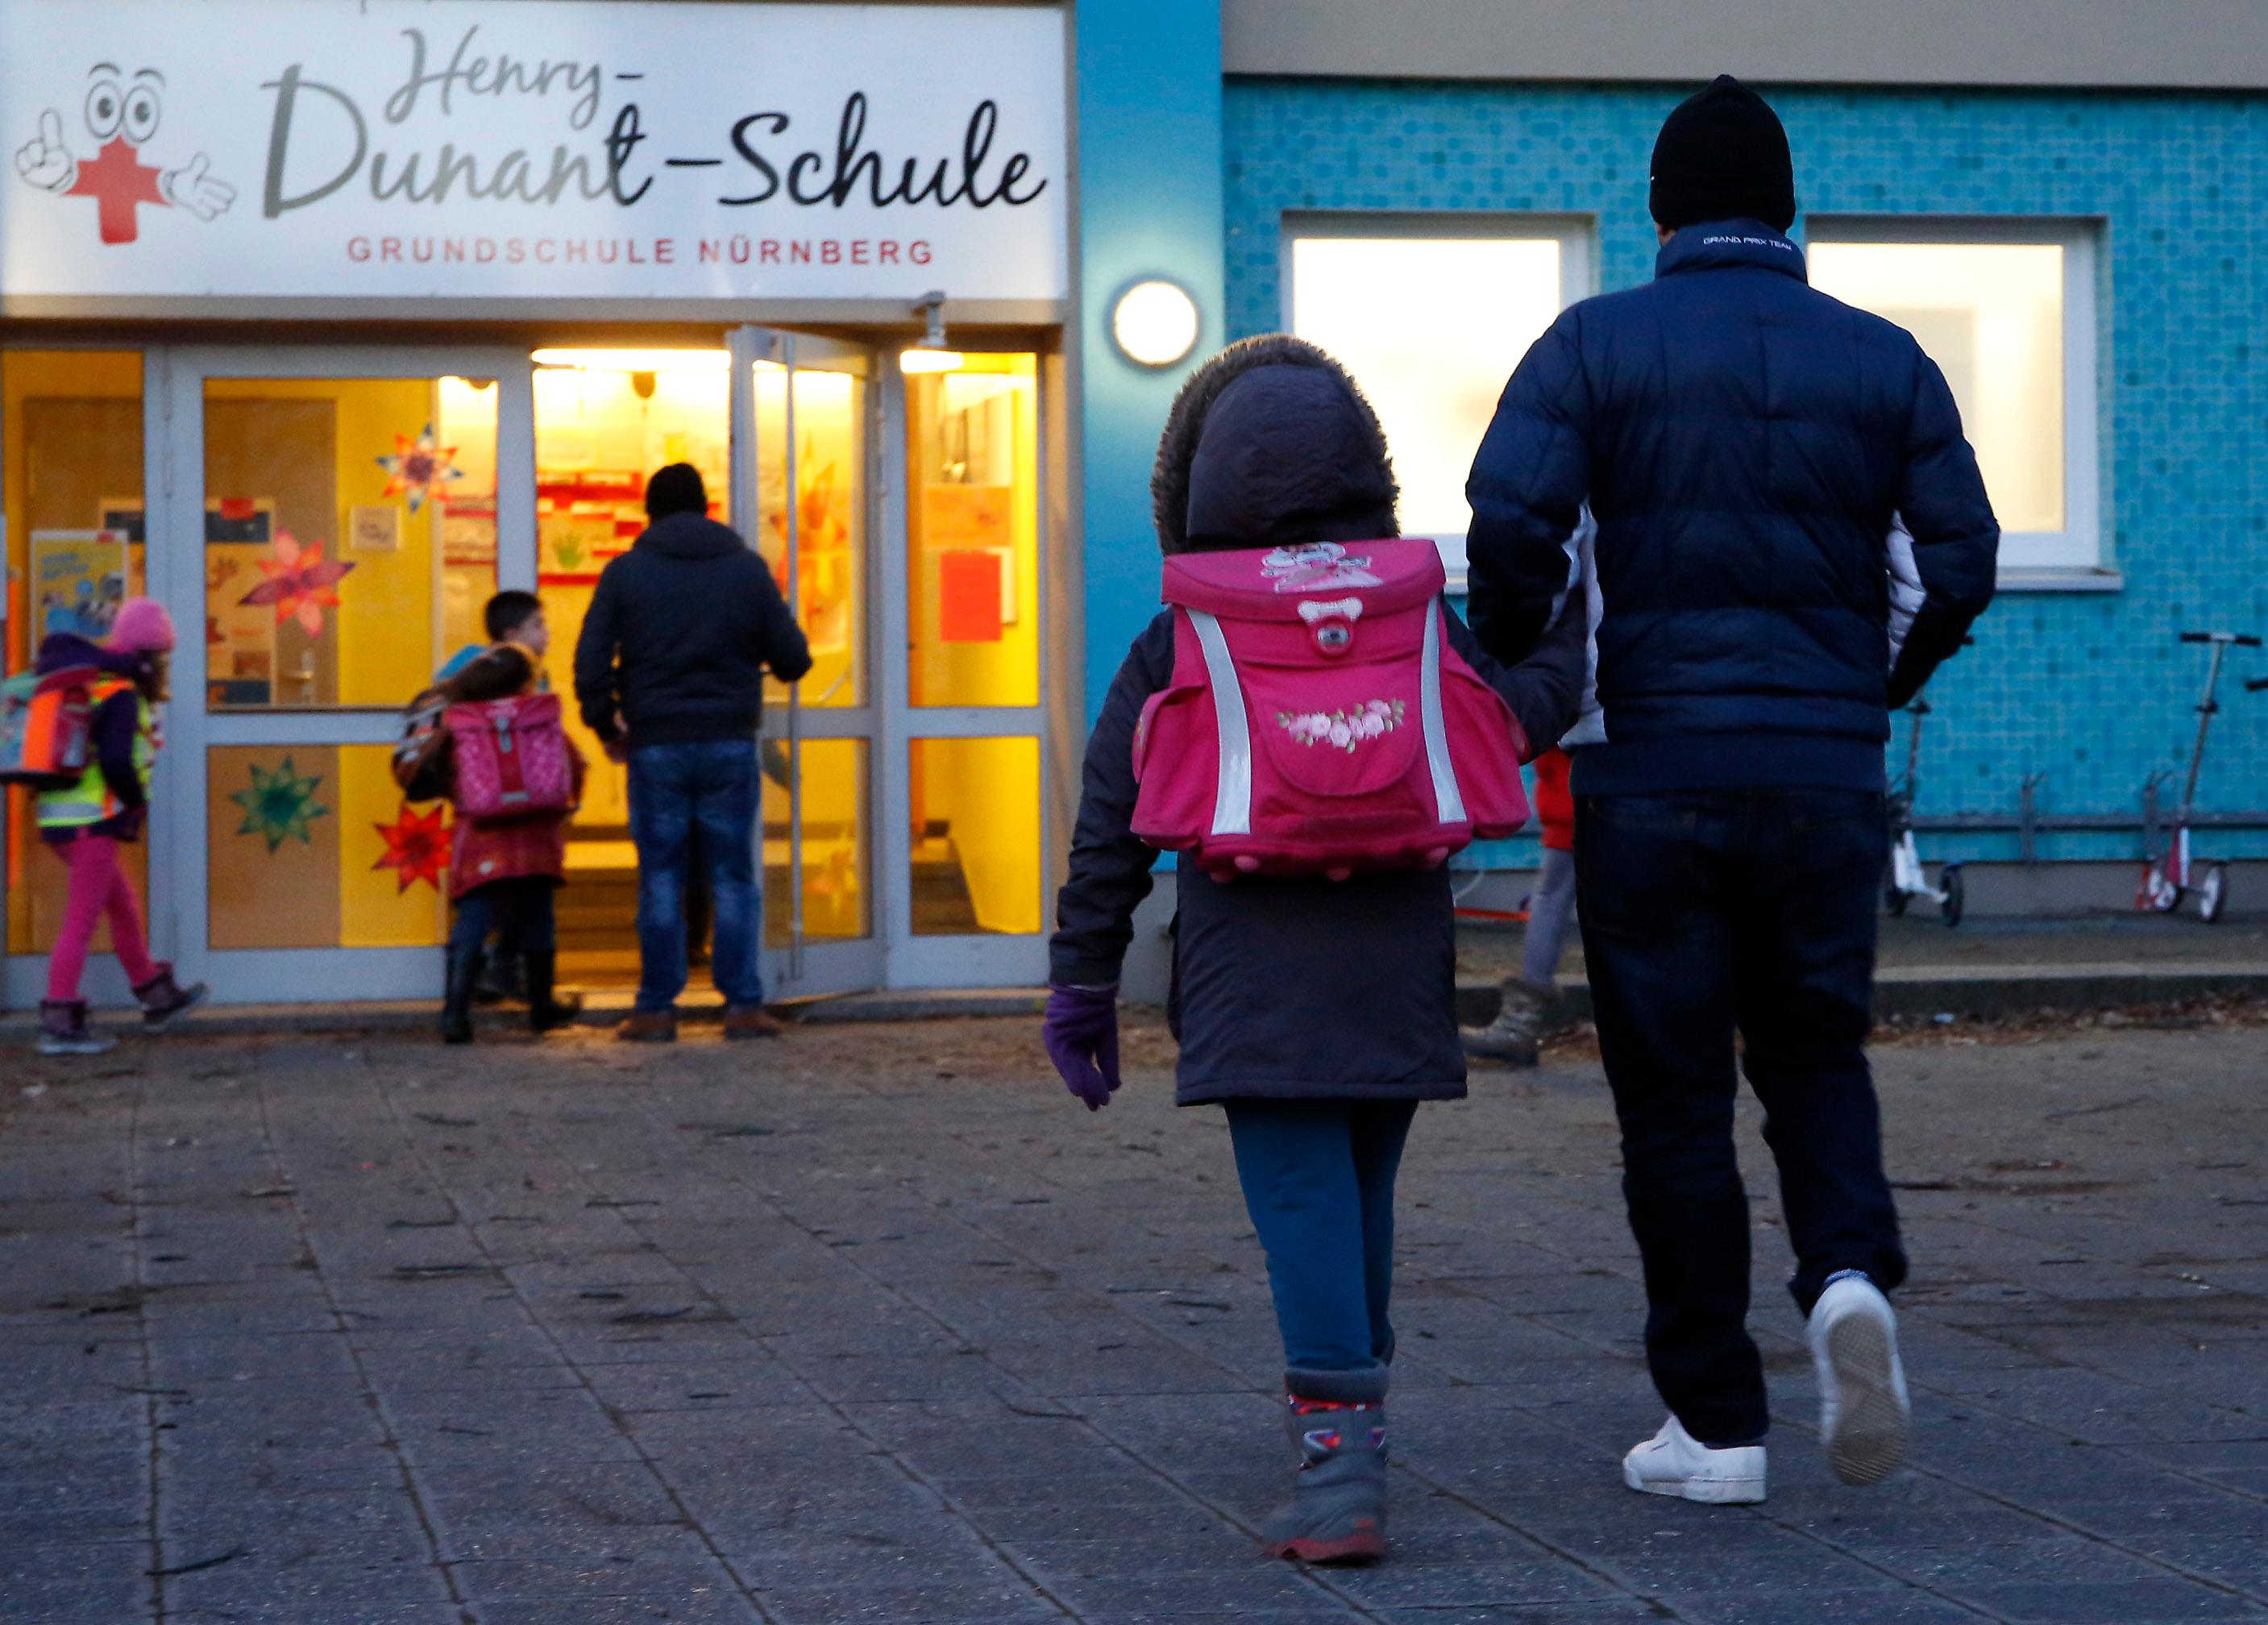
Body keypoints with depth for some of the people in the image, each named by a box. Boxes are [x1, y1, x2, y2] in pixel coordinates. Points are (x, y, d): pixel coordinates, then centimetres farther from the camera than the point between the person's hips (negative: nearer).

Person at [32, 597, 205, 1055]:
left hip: (58, 817, 9)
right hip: (91, 823, -9)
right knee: (81, 922, -6)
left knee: (124, 910, 20)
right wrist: (138, 802, -7)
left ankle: (158, 999, 31)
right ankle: (60, 1025, -6)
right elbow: (117, 762, -24)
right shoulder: (121, 696, -14)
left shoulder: (88, 681, 10)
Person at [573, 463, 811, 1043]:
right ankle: (743, 1006, 1)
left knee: (660, 880, 5)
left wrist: (606, 725, 13)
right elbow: (792, 658, 4)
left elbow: (591, 663, -2)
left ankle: (657, 1010, 5)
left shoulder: (625, 572, 1)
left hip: (655, 746, -1)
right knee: (733, 879, 5)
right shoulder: (747, 567, 4)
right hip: (731, 744, 1)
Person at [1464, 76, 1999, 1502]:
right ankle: (1851, 1272, -13)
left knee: (1675, 1094, 6)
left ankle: (1716, 1424, 8)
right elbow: (1963, 560, 2)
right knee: (1815, 1057, 16)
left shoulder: (1596, 344, -1)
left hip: (1655, 777, -2)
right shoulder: (1884, 360, 6)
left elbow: (1511, 522, -13)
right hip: (1828, 773, 2)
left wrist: (1513, 683, 3)